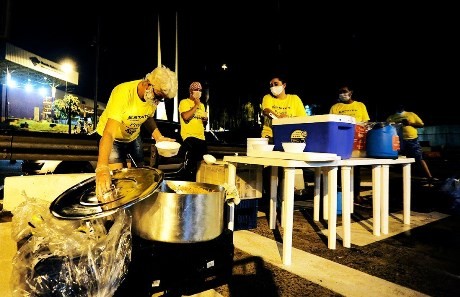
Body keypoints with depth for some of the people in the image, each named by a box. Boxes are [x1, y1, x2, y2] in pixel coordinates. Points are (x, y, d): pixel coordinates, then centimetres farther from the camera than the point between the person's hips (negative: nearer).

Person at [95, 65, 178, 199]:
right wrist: (102, 168, -55)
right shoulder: (122, 93, -35)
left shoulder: (154, 97, -16)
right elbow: (109, 134, -43)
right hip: (113, 137, -5)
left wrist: (159, 137, -13)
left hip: (133, 136, 6)